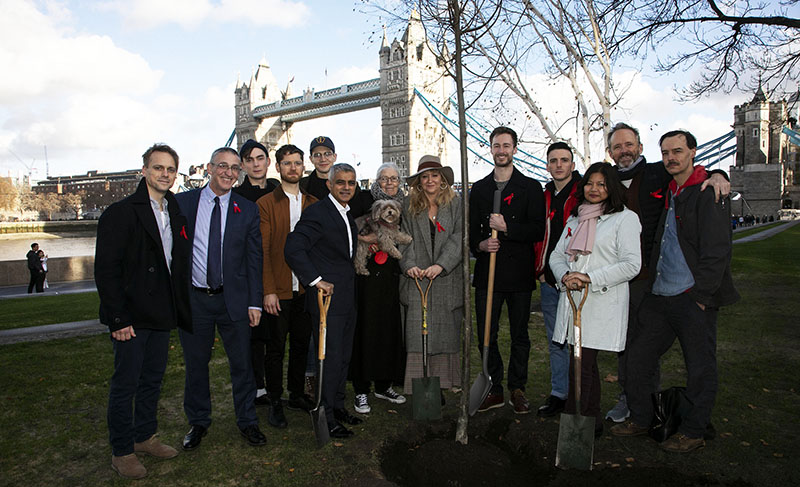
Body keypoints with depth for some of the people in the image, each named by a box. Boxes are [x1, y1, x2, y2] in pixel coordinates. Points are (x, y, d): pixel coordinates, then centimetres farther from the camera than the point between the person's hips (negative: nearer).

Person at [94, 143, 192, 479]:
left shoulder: (176, 214, 10)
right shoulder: (120, 213, -9)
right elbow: (106, 269, -13)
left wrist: (177, 310, 8)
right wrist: (118, 318, -16)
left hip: (162, 316, 6)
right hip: (131, 318, -6)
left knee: (153, 379, 17)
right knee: (125, 384, 5)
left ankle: (145, 437, 33)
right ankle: (121, 451, 21)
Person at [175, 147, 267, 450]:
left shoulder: (247, 209, 1)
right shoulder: (182, 203, 1)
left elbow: (254, 258, 1)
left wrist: (255, 302, -3)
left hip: (234, 298, 0)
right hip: (193, 299, 0)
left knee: (242, 363, 9)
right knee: (196, 363, 14)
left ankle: (247, 420, 29)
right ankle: (198, 422, 34)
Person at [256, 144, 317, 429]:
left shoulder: (313, 203, 10)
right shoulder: (265, 204, -2)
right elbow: (262, 251, -7)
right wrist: (268, 290, -13)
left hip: (307, 288, 4)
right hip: (278, 289, -4)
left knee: (301, 344, 14)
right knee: (276, 347, 6)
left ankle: (297, 394, 31)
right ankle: (275, 403, 21)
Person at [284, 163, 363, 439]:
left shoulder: (348, 214, 15)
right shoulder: (317, 213, -13)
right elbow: (293, 249, -23)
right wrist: (316, 280, -24)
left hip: (347, 298, 9)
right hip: (327, 297, -9)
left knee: (344, 357, 17)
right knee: (330, 359, -1)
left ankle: (338, 407, 32)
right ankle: (326, 418, 14)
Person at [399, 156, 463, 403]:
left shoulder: (456, 205, 5)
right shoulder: (409, 207, 10)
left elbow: (459, 239, -5)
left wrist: (441, 265, -17)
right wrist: (409, 265, -13)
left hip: (447, 280, 0)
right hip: (416, 280, 1)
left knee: (445, 334, 4)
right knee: (416, 334, -4)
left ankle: (440, 388, 16)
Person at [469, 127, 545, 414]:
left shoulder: (530, 187, 4)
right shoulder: (479, 189, 13)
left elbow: (538, 230, -5)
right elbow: (471, 229, 12)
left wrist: (507, 227, -18)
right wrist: (480, 244, -9)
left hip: (519, 272, -2)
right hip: (487, 272, 2)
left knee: (519, 335, 8)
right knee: (485, 335, 4)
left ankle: (517, 390, 23)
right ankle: (495, 390, 19)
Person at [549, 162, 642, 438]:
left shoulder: (625, 218, -1)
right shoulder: (575, 219, 18)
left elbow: (631, 265, -9)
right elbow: (557, 255, 17)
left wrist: (590, 278, -16)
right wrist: (565, 276, -5)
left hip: (602, 303, -6)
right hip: (573, 300, 6)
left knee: (581, 366, -10)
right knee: (586, 364, 14)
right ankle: (593, 423, 27)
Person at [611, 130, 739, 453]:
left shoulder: (709, 193, -7)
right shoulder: (667, 193, 16)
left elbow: (716, 251, -13)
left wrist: (700, 295, -16)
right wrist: (651, 289, 13)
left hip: (694, 299, -7)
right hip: (661, 297, 8)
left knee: (700, 368, 6)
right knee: (638, 358, 10)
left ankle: (693, 432, 22)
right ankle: (640, 420, 26)